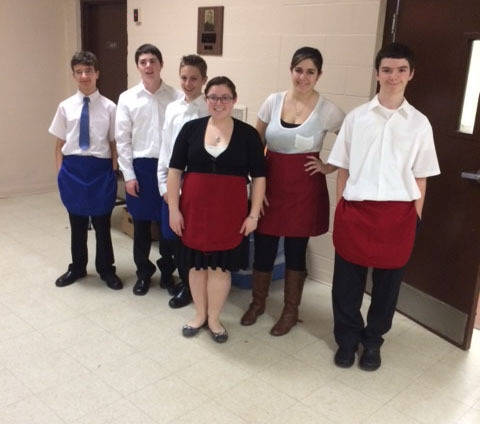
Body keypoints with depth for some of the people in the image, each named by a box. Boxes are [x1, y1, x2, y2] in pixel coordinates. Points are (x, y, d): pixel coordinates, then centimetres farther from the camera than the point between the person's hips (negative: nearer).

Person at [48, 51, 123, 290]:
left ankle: (106, 269, 32)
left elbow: (114, 144, -1)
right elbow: (60, 145, 5)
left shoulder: (109, 107, -4)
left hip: (100, 168, -2)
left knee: (102, 223, 12)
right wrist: (61, 173, 2)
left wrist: (112, 173, -5)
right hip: (73, 168, 2)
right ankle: (77, 267, 37)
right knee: (77, 223, 17)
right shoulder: (66, 107, 1)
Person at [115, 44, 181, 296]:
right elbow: (122, 139, 1)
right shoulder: (128, 99, 0)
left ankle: (167, 270, 31)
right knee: (141, 223, 11)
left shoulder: (175, 97, -4)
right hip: (140, 166, 1)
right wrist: (129, 175, -3)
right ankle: (143, 273, 30)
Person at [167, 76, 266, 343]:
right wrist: (173, 208, -3)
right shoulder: (191, 128, 0)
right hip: (194, 209, 1)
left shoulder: (248, 134, -2)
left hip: (230, 211, -1)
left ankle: (213, 318, 27)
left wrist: (253, 214, -3)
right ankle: (199, 314, 32)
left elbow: (258, 177, 0)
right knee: (196, 263, 12)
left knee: (220, 265, 8)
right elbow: (174, 170, 1)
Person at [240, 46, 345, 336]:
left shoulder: (328, 111, -7)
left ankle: (291, 311, 29)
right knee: (264, 247, 9)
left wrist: (329, 167, -6)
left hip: (304, 188, -2)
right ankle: (258, 302, 34)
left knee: (296, 250, 9)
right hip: (271, 183, 2)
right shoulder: (273, 101, 1)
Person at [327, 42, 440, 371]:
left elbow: (420, 178, 5)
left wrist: (415, 219, 2)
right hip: (356, 211, 0)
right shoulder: (356, 118, 3)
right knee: (347, 280, 9)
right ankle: (347, 338, 31)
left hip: (398, 214, 1)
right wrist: (339, 212, 1)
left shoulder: (419, 123, 4)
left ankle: (373, 341, 33)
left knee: (388, 281, 12)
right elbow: (343, 169, 5)